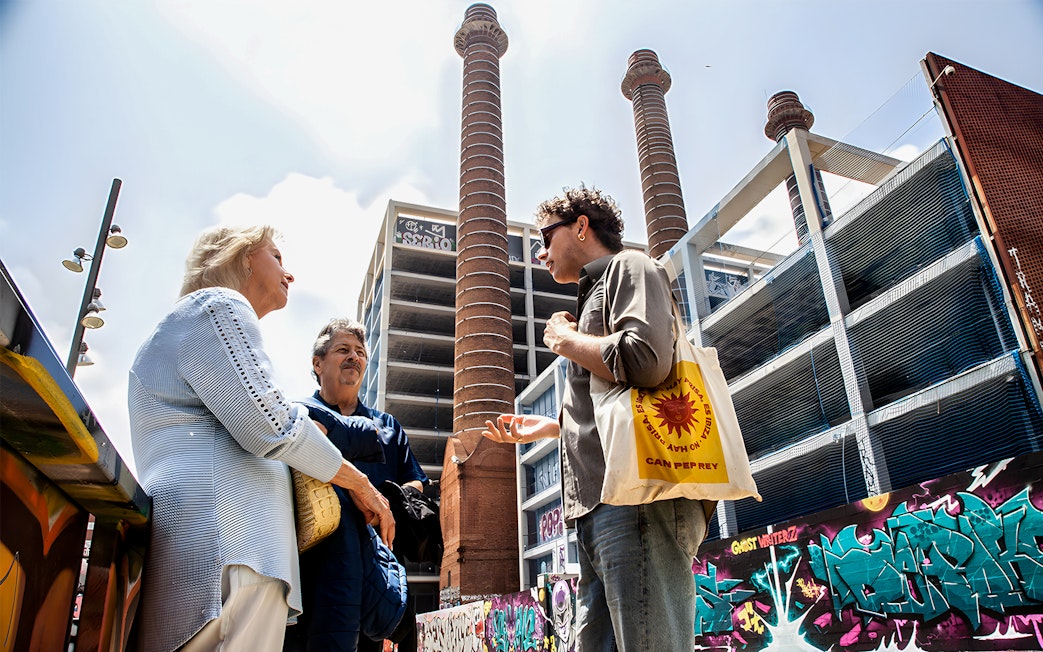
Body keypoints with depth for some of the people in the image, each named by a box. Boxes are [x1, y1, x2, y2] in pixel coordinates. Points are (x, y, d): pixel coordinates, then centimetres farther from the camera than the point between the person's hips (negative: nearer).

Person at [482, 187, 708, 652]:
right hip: (599, 511, 10)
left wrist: (564, 340, -2)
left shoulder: (629, 268, 5)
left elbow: (645, 362, -18)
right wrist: (546, 426, 32)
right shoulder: (596, 294, 31)